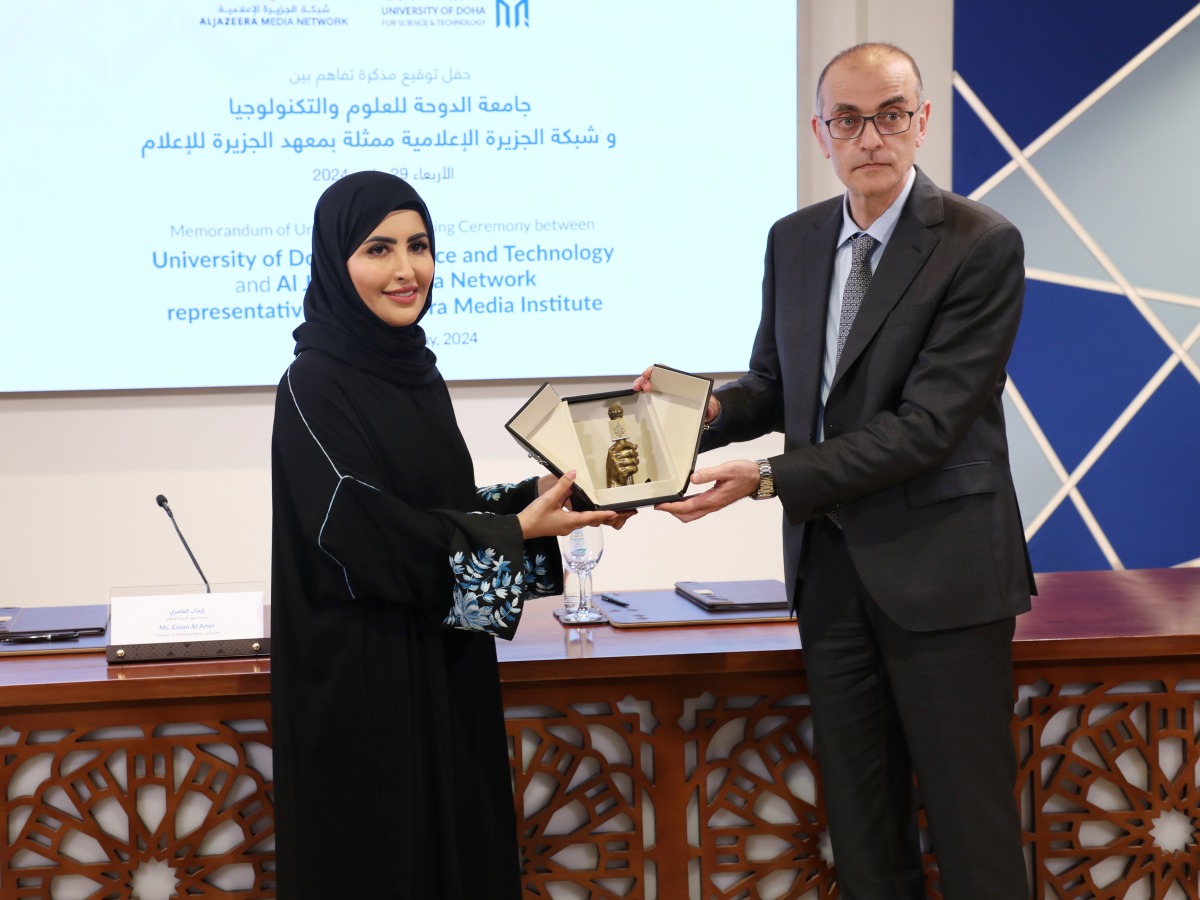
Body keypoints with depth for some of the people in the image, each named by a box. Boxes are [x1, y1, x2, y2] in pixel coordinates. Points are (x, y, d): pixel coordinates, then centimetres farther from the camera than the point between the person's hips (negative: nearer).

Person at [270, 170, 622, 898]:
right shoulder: (314, 385, -15)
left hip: (445, 671, 8)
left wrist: (534, 499, -2)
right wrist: (517, 531, -19)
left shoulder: (416, 372, 9)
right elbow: (363, 533, -21)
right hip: (365, 681, -8)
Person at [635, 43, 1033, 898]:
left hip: (940, 568, -6)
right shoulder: (793, 240, 8)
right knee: (862, 830, 12)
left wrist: (769, 478, -21)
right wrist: (711, 410, -6)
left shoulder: (981, 245, -12)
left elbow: (927, 424, -19)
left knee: (971, 826, 0)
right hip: (832, 566, 6)